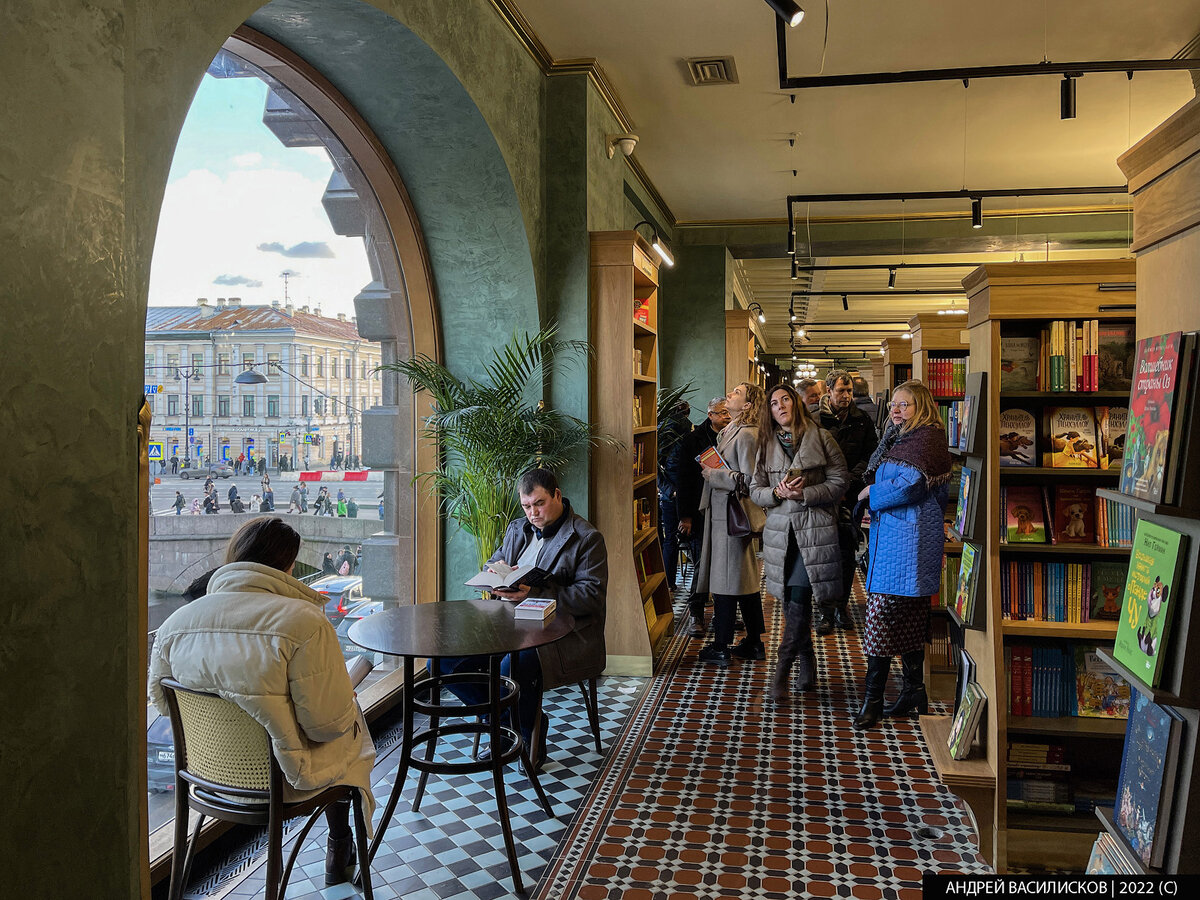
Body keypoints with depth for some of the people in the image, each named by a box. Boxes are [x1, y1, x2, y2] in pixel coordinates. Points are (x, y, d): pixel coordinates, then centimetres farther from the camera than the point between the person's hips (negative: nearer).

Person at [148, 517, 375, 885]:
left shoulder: (174, 623, -9)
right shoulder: (304, 623, -27)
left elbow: (160, 700, 7)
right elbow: (329, 723, -24)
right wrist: (347, 710, -1)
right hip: (282, 779, -6)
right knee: (352, 726, 26)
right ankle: (339, 852, 41)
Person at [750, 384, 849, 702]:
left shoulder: (820, 438, 0)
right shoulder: (767, 445, 11)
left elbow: (840, 482, -2)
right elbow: (755, 490, 10)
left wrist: (804, 494, -14)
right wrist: (777, 492, -11)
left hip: (814, 529, -4)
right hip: (780, 530, 4)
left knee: (799, 598, -12)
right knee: (793, 601, 8)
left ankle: (782, 671, -6)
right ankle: (807, 665, 23)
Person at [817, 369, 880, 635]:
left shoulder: (862, 421, 6)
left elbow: (870, 457, 3)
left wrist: (847, 483, -10)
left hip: (851, 496, 3)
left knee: (847, 553, 7)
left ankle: (842, 607, 19)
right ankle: (826, 611, 7)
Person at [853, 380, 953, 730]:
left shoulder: (926, 441, -12)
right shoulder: (901, 439, 19)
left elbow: (909, 486, -22)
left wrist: (871, 494, -8)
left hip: (905, 541, -10)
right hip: (892, 539, 10)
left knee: (882, 615, -10)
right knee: (908, 621, 14)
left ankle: (873, 700, -4)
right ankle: (914, 693, 23)